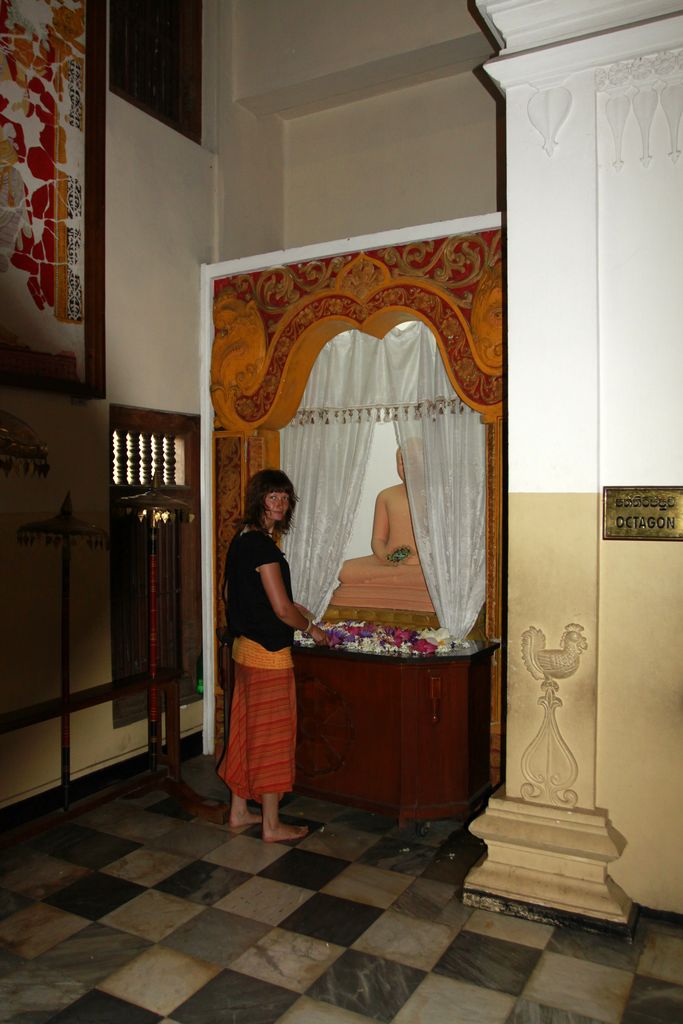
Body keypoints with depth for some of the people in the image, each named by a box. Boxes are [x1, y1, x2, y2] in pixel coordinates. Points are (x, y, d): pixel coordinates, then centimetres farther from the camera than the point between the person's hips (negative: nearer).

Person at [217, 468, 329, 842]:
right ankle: (272, 825, 14)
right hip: (268, 653, -9)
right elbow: (281, 609, -19)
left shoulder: (243, 538, 10)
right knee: (271, 735, 2)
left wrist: (291, 606, 18)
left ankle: (239, 811, 30)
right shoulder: (262, 545, -19)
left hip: (246, 646, 10)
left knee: (248, 730, 17)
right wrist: (312, 628, -3)